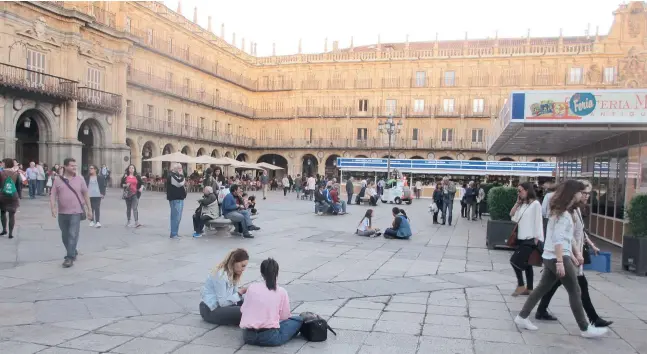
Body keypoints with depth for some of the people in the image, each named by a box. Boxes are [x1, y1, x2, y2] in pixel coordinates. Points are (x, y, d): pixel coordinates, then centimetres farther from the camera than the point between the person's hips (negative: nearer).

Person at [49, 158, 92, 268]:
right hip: (62, 213, 3)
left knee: (73, 235, -9)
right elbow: (53, 196, 0)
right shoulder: (58, 180, 3)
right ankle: (73, 252, 32)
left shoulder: (79, 179, 2)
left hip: (76, 212, -3)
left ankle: (70, 258, -6)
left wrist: (89, 210, 6)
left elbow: (86, 195, 6)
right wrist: (53, 208, -16)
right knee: (65, 236, 14)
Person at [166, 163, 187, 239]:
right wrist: (181, 175, -13)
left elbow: (181, 184, 29)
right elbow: (180, 183, -25)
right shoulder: (171, 176, -12)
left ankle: (175, 233, 20)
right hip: (175, 199, -11)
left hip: (179, 198, 11)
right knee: (176, 216, -11)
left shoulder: (177, 175, 21)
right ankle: (173, 234, -8)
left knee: (177, 217, 13)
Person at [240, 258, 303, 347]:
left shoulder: (251, 287, 5)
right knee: (299, 320, 12)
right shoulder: (281, 292, -1)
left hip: (248, 336, 3)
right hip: (269, 337, -3)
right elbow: (285, 316, 6)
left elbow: (243, 309, 12)